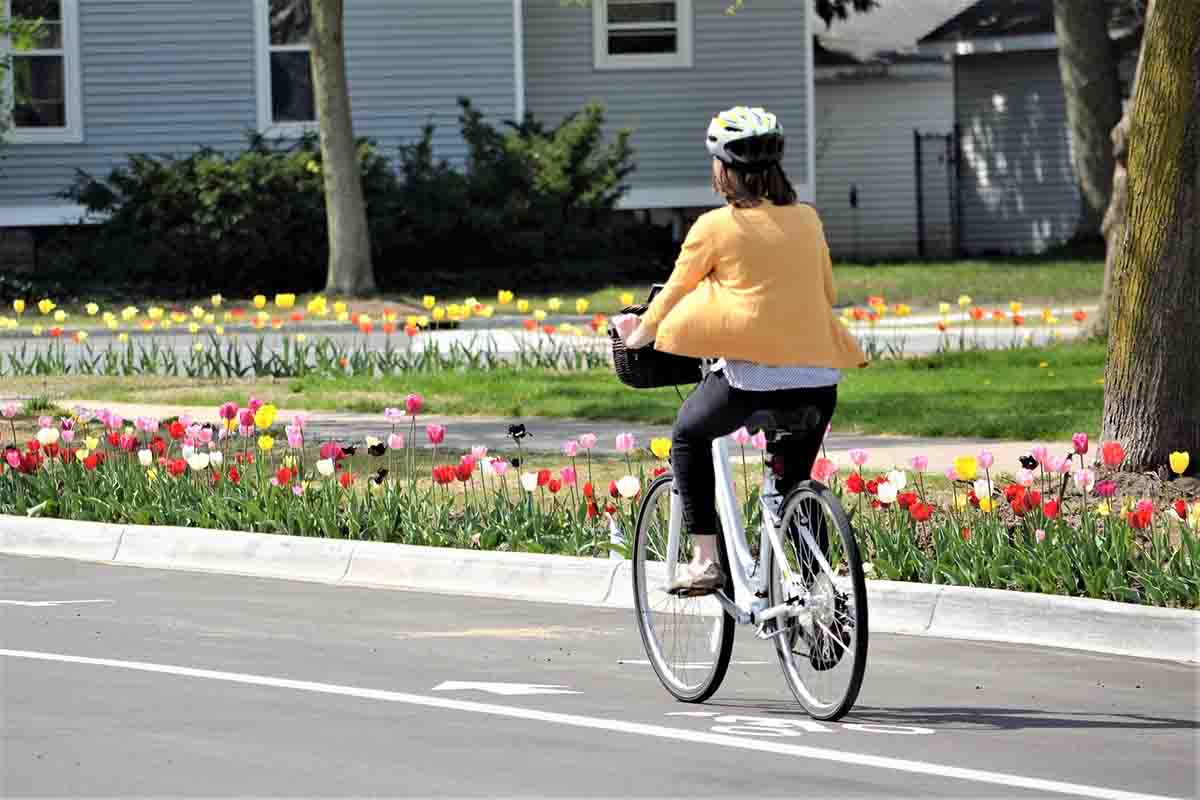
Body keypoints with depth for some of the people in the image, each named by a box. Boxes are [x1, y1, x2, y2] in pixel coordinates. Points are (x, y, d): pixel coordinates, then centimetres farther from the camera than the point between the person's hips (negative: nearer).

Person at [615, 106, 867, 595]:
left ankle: (705, 559, 12)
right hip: (819, 378, 4)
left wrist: (640, 334, 27)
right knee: (794, 482, 20)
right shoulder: (807, 220, 10)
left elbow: (675, 292, 9)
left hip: (752, 375, -4)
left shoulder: (715, 226, -3)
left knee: (689, 435, 22)